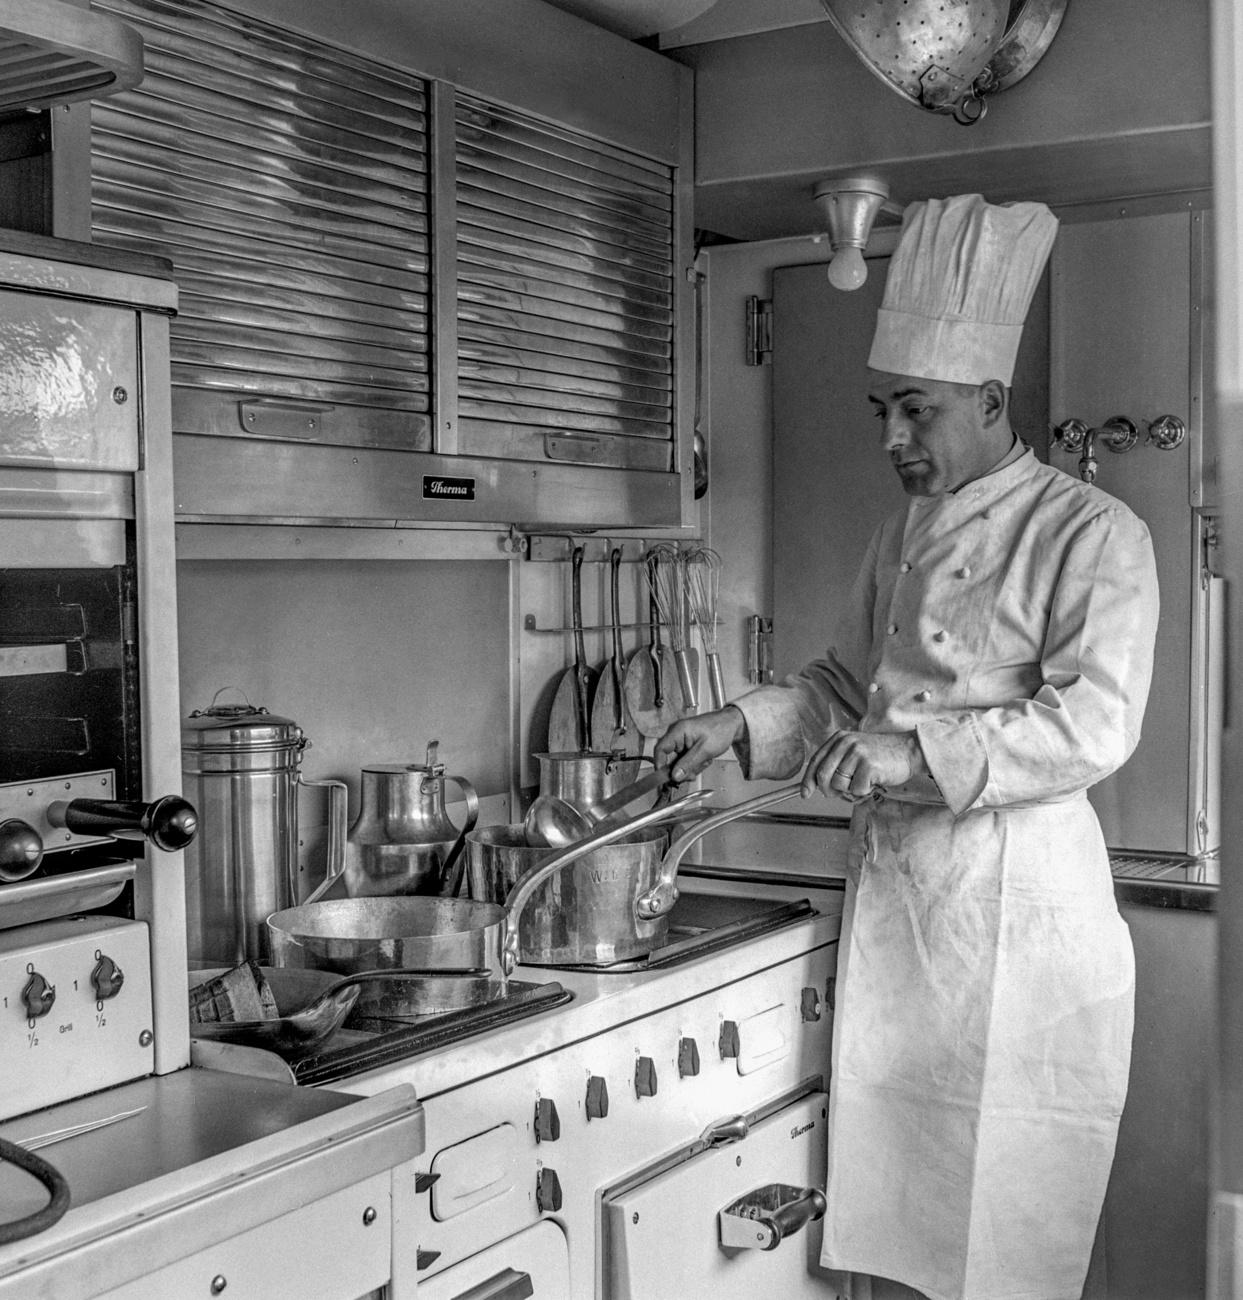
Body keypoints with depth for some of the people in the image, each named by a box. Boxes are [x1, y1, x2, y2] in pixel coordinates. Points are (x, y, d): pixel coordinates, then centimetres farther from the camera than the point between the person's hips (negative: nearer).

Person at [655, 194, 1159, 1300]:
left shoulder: (1093, 535, -7)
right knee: (882, 1202, 12)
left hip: (1016, 899, -6)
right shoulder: (901, 540, 15)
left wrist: (921, 755, -26)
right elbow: (843, 688, 23)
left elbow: (1093, 723, -17)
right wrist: (743, 723, 5)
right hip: (890, 886, 7)